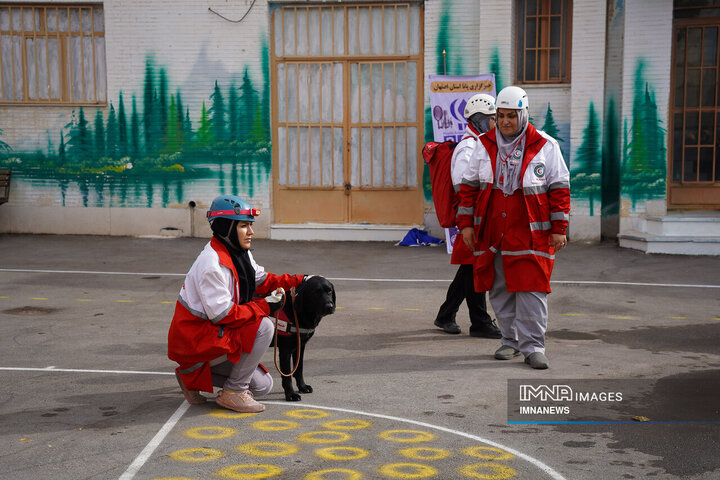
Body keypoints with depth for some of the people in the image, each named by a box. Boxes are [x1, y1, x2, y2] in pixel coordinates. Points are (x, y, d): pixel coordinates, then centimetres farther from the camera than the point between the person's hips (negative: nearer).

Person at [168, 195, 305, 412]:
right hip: (194, 339, -9)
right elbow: (222, 314, -26)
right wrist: (265, 306, -21)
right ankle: (233, 392, -11)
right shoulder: (212, 263, -24)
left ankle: (192, 375, 17)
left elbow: (261, 280, 15)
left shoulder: (239, 253, 5)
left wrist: (298, 280, 4)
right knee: (264, 327, -24)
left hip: (215, 333, 10)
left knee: (262, 386, 9)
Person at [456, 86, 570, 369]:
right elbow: (469, 185, 12)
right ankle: (511, 341, 23)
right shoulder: (484, 146, 9)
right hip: (491, 234, 4)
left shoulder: (545, 147, 0)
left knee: (531, 289, -6)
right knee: (500, 290, 9)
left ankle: (533, 347, 2)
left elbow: (559, 189, 1)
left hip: (530, 233, -3)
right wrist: (466, 223, 7)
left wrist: (559, 229, -3)